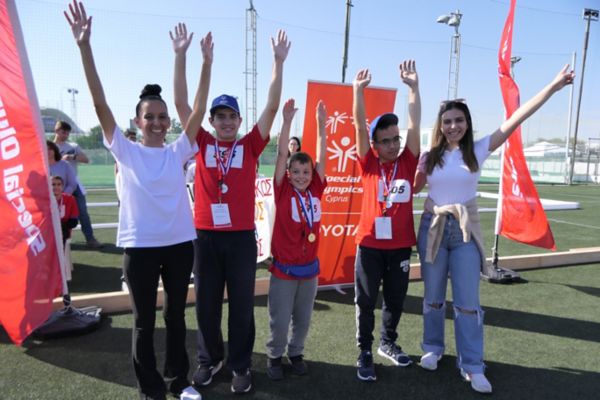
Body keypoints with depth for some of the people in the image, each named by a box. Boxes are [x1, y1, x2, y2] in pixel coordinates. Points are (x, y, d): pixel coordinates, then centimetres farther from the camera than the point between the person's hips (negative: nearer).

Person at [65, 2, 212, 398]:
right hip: (140, 245, -2)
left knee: (176, 315, 16)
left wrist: (206, 64, -9)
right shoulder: (125, 150, -2)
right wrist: (85, 46, -17)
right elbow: (100, 104, -10)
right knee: (144, 321, 10)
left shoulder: (178, 152, 3)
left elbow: (198, 110, -2)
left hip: (180, 243, 2)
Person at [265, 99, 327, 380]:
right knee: (279, 319, 8)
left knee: (303, 318, 16)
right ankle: (274, 355, 30)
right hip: (284, 267, -3)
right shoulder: (283, 191, -8)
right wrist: (287, 121, -20)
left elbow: (321, 157, -3)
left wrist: (322, 123, -7)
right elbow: (281, 155, -15)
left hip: (310, 266, 3)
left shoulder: (315, 190, 0)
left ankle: (296, 353, 37)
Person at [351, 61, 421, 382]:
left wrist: (413, 86, -6)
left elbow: (415, 123, -3)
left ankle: (388, 343, 38)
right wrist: (358, 90, -19)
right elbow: (360, 127, -10)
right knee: (366, 302, 8)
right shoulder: (368, 164, -2)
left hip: (401, 244, 3)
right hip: (370, 244, -2)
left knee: (396, 300, 16)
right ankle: (365, 352, 24)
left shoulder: (407, 161, 3)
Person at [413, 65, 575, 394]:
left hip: (466, 230, -1)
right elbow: (410, 188, 4)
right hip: (433, 228, 1)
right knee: (433, 296, 13)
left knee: (467, 301, 2)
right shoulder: (429, 157, -1)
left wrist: (553, 87, -15)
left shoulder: (479, 149, -4)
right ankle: (432, 349, 32)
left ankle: (472, 366, 16)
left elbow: (514, 120, -10)